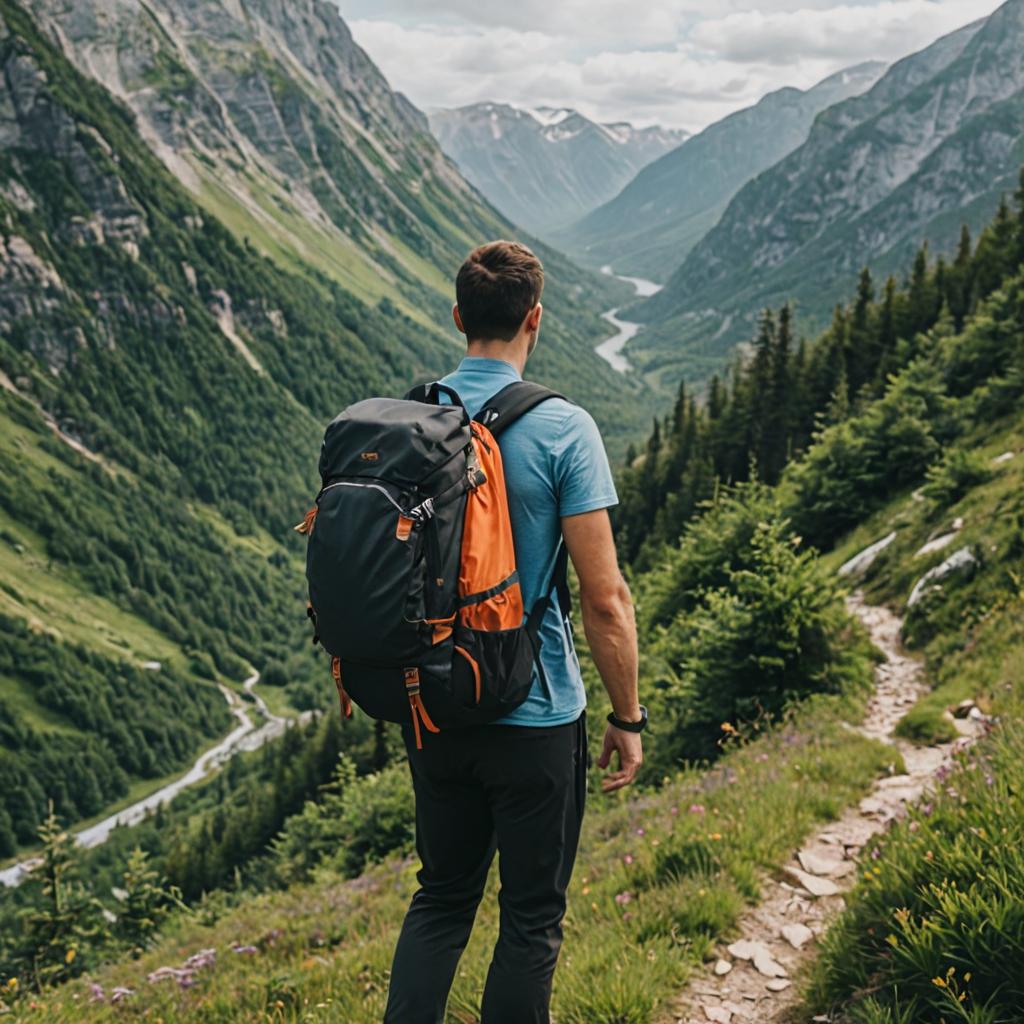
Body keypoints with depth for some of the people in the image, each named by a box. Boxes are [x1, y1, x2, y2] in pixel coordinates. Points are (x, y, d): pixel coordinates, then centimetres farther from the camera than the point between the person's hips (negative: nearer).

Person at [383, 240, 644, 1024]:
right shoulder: (561, 428, -16)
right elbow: (604, 598, -18)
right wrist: (628, 718, -5)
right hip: (535, 718, -4)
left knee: (441, 897, 22)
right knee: (532, 916, 13)